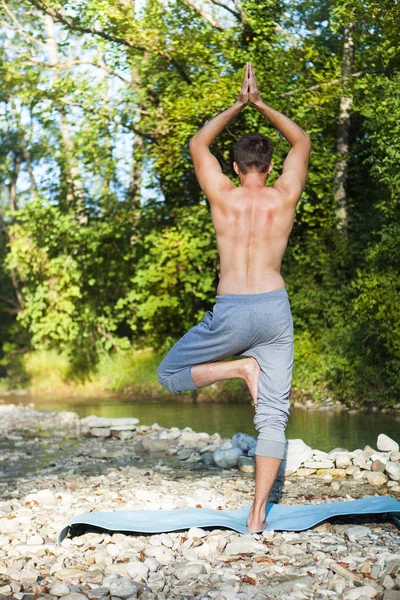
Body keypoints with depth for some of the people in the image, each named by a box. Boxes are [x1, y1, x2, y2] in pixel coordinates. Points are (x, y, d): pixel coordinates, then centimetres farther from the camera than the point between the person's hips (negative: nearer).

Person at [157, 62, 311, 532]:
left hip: (230, 312, -2)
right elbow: (302, 141, 22)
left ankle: (240, 367, -6)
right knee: (273, 414, 6)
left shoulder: (223, 196, 1)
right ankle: (258, 512, 0)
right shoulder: (284, 197, 4)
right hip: (275, 308, 2)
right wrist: (260, 105, 27)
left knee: (169, 374, 17)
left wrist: (237, 106, 27)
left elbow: (198, 144, 19)